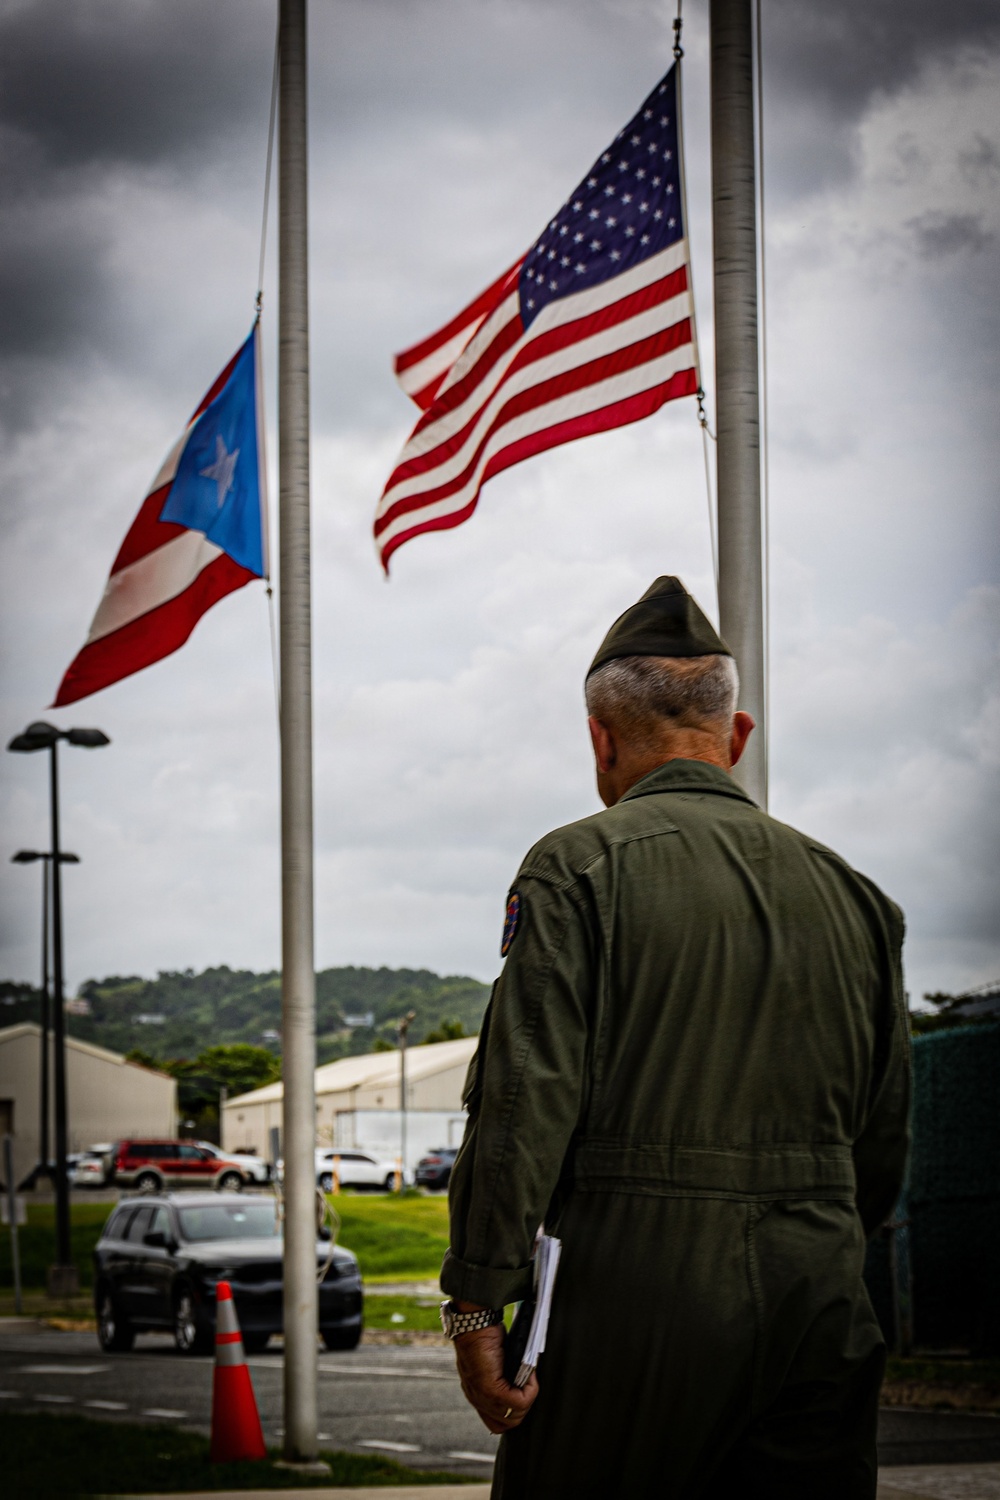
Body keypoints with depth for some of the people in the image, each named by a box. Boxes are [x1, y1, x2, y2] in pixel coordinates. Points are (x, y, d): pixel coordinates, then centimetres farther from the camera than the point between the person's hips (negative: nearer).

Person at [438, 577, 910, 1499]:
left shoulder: (580, 868, -3)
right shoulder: (849, 893, 12)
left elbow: (525, 1101, -11)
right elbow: (885, 1142, 15)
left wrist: (477, 1303, -8)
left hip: (636, 1298, -5)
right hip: (819, 1310, 5)